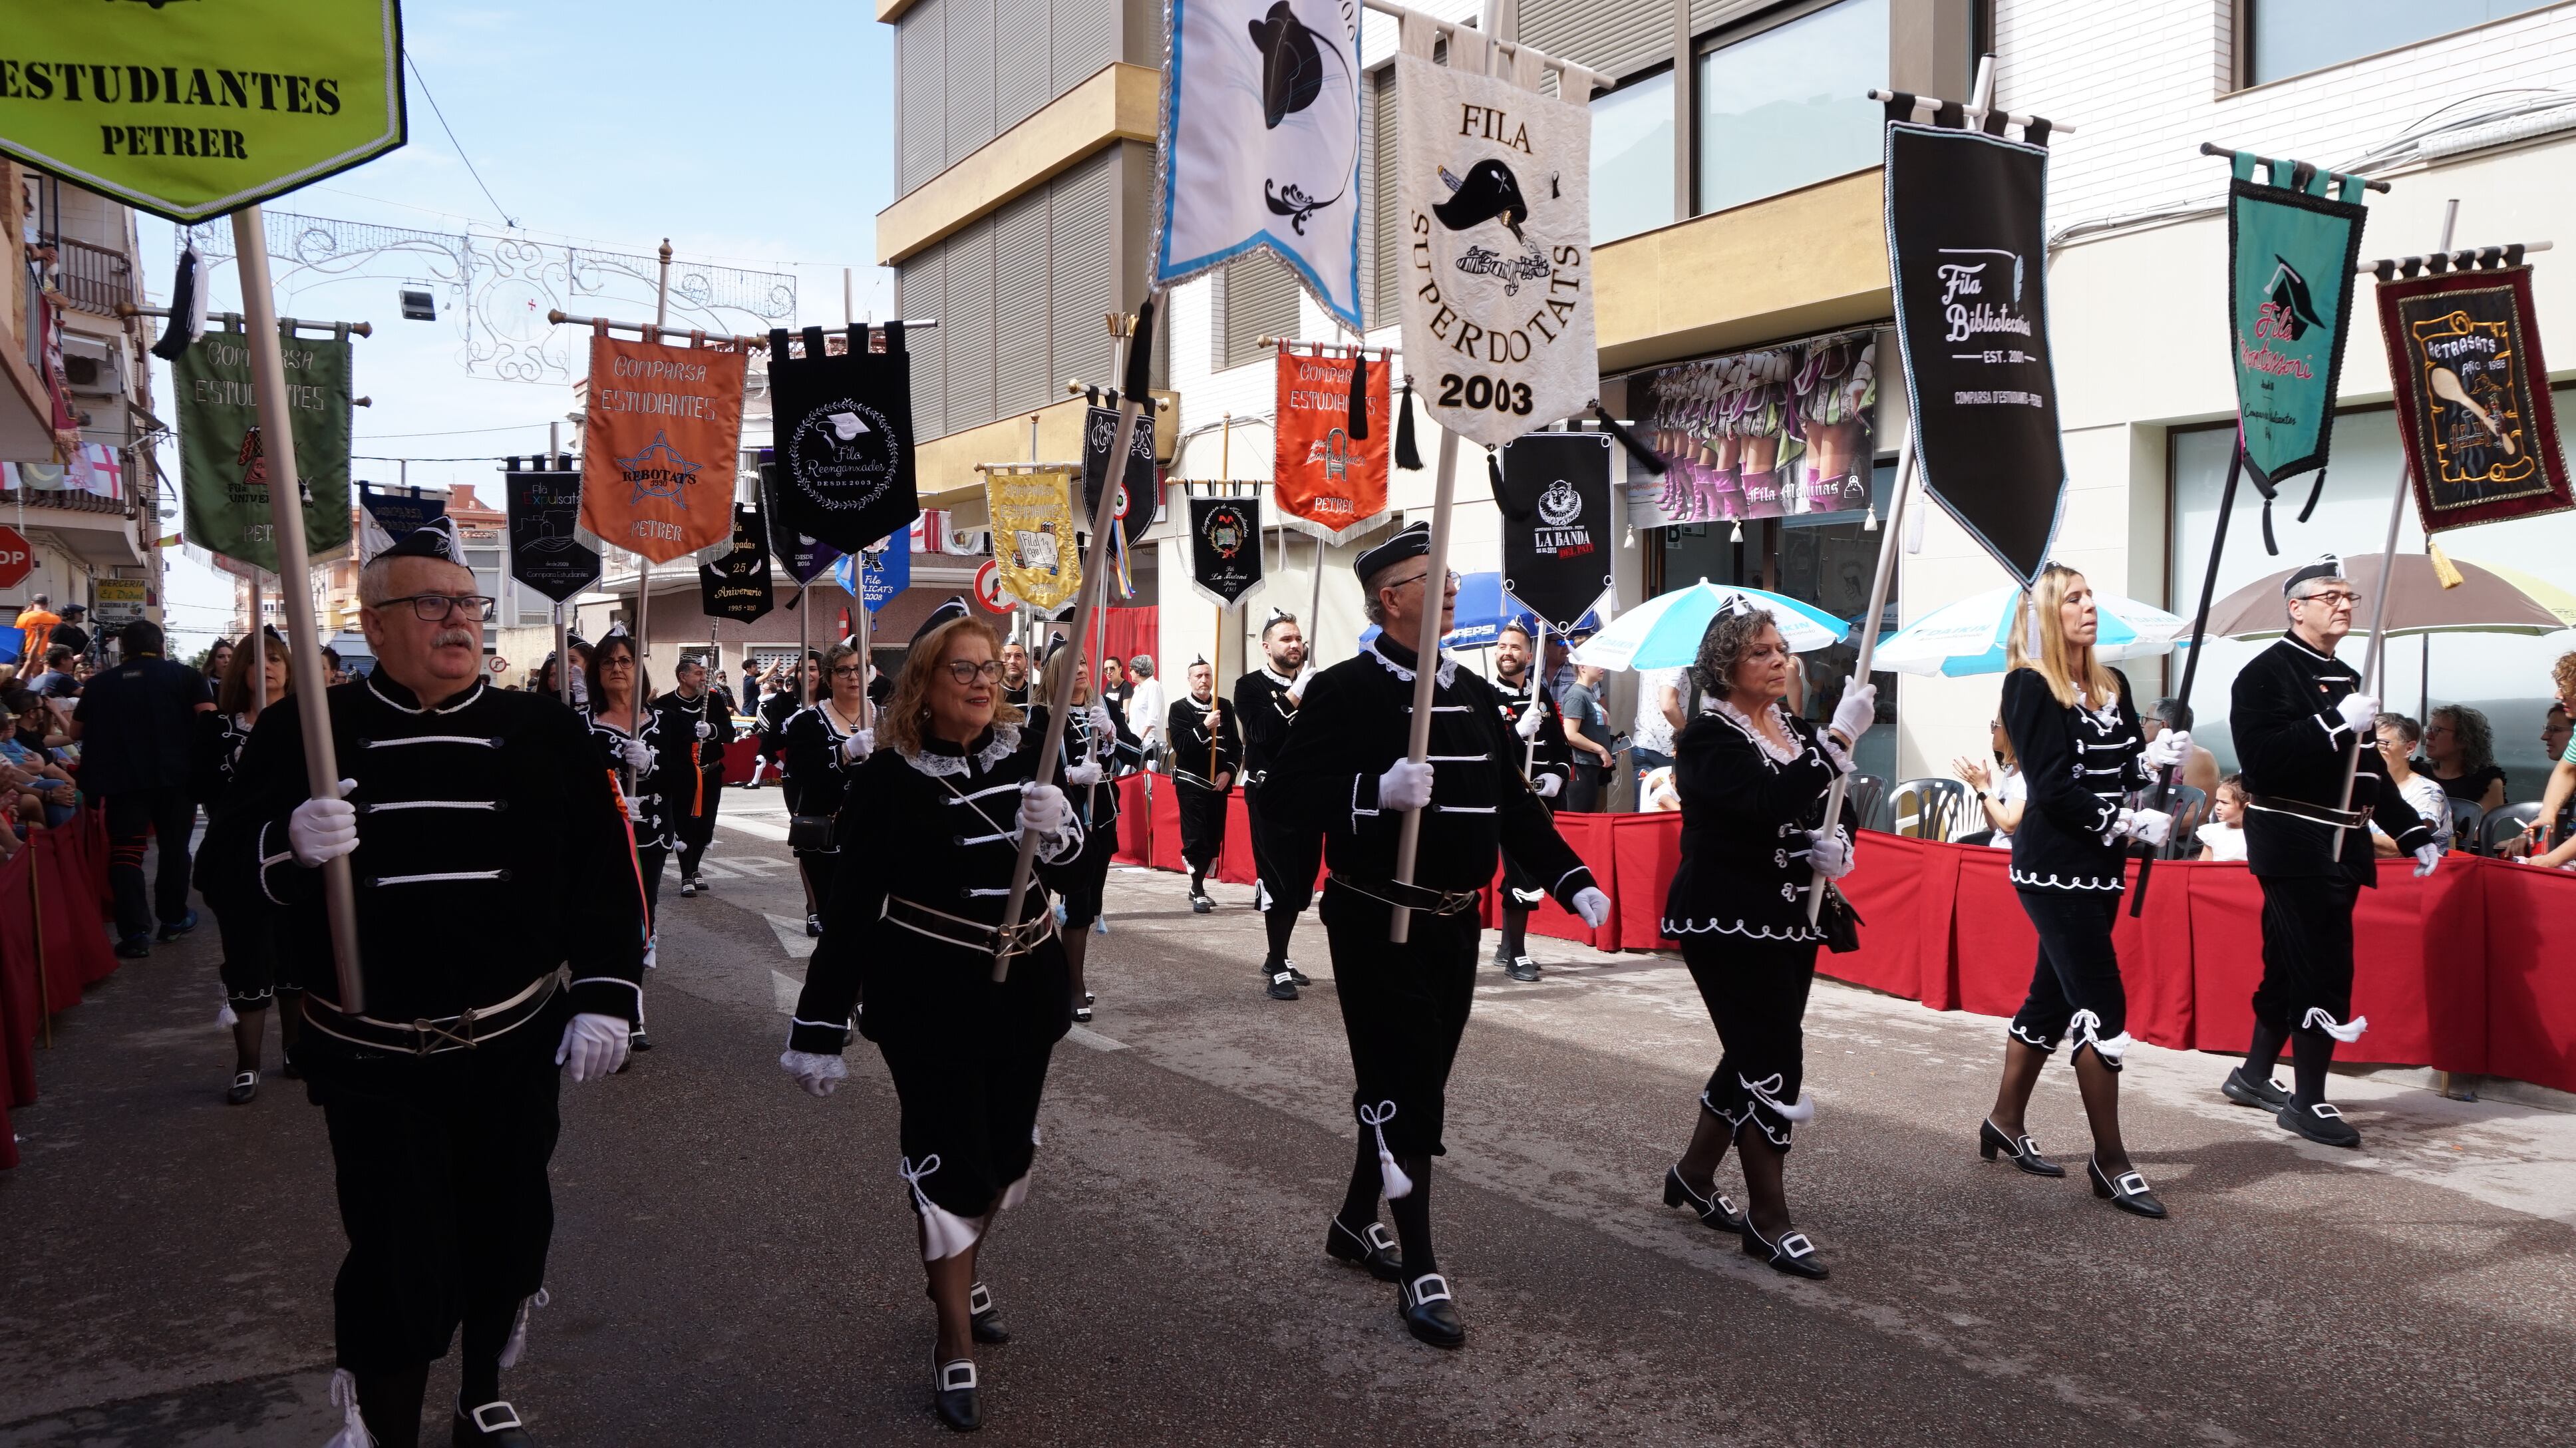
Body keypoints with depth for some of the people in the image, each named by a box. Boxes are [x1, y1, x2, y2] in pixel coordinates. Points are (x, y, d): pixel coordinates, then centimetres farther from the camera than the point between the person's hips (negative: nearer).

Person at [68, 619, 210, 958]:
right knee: (174, 847, 14)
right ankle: (174, 918, 23)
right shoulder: (186, 675, 3)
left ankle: (135, 932, -8)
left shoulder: (100, 684, 9)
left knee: (125, 851, 1)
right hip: (176, 775, 0)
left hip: (122, 778, 0)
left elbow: (77, 732, 19)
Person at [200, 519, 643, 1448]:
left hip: (515, 1047, 2)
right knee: (400, 1263, -3)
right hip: (371, 1060, -2)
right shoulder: (307, 732, -2)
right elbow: (229, 859, -2)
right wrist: (290, 842, -25)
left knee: (508, 1234, 15)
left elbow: (605, 873, 3)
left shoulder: (542, 732, 1)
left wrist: (606, 997, -4)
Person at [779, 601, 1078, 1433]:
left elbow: (1069, 847, 6)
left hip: (1024, 982, 5)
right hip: (928, 992, -4)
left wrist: (1054, 828, -20)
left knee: (1008, 1146, 16)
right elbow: (851, 903, -11)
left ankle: (962, 1272, 44)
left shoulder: (1022, 751, -2)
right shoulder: (888, 775, -13)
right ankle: (955, 1346, 16)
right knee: (948, 1154, -2)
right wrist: (820, 1027, -11)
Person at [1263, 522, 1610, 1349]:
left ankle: (1356, 1224, 35)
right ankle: (1419, 1273, 6)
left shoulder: (1474, 694, 11)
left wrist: (1571, 880, 4)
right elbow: (1290, 788, -18)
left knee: (1420, 1083, 16)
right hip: (1378, 921, -7)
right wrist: (1375, 791, -33)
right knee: (1402, 1090, -4)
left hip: (1455, 921, 8)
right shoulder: (1347, 690, -11)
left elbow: (1513, 801, 14)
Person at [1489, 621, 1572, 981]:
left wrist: (1557, 776, -1)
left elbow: (1563, 746, 18)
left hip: (1541, 800, 6)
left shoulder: (1543, 698, 12)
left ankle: (1505, 945, 28)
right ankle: (1516, 956, -2)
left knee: (1527, 874, 13)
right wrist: (1519, 732, -27)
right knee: (1522, 877, -10)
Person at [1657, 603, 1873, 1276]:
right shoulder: (1710, 738, -13)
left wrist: (1839, 842, -8)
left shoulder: (1795, 728, 10)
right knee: (1773, 1065, -7)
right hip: (1727, 923, -8)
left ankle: (1695, 1173, 34)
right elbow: (1773, 803, -30)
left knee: (1754, 1054, 15)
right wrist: (1840, 737, -31)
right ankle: (1770, 1219, 6)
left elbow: (1838, 809, 15)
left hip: (1790, 920, 8)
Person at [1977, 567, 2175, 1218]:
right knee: (2103, 1007, -8)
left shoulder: (2112, 684, 11)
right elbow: (2053, 786, -17)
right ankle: (2110, 1161, 1)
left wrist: (2157, 756, -9)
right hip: (2054, 868, -8)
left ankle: (2005, 1123, 29)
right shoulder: (2029, 686, -11)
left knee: (2052, 997, 15)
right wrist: (2131, 823, -18)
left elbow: (2123, 768, 12)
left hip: (2099, 868, 8)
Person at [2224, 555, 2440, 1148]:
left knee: (2291, 966, 15)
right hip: (2293, 843, -9)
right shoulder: (2266, 673, -11)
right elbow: (2262, 759, -24)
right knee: (2324, 970, -8)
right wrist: (2336, 722, -27)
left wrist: (2413, 833, 15)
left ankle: (2253, 1076, 27)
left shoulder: (2345, 678, 16)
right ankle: (2308, 1102, 2)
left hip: (2339, 845, 9)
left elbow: (2369, 767, 20)